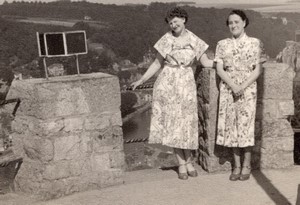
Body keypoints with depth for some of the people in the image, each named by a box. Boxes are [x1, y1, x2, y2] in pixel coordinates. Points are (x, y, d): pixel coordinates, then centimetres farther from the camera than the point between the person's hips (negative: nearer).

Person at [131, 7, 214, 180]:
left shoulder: (194, 40, 3)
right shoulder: (166, 40, 1)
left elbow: (206, 62, 0)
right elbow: (157, 64, 6)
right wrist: (141, 80, 2)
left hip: (187, 85, 0)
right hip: (168, 84, 0)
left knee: (187, 123, 3)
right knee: (172, 123, 1)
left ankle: (189, 161, 20)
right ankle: (182, 163, 12)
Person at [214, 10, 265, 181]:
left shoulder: (255, 43, 2)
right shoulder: (222, 44, 7)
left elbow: (258, 70, -2)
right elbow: (220, 69, 1)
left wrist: (243, 87, -14)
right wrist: (233, 86, -14)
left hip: (248, 89, -2)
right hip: (228, 89, 2)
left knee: (246, 125, -4)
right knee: (231, 126, 3)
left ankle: (246, 165, 9)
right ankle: (237, 166, 12)